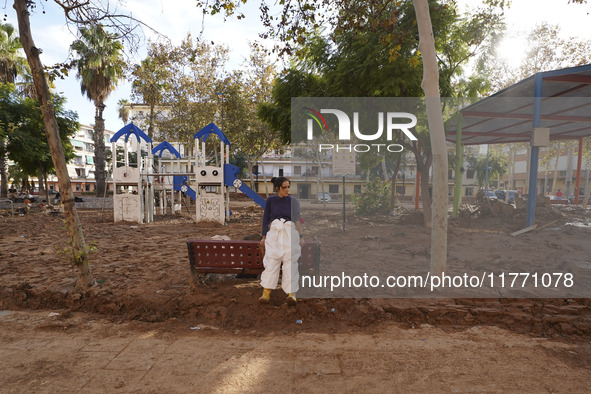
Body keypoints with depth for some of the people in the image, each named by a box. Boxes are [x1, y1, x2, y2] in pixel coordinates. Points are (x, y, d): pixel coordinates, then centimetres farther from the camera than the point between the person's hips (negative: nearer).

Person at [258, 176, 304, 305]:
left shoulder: (293, 201, 9)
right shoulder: (270, 200, 10)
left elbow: (297, 220, 7)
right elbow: (266, 219, 9)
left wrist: (301, 237, -4)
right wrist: (264, 237, 0)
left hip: (290, 233, 0)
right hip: (274, 233, 1)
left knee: (290, 261, -15)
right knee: (272, 261, -13)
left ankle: (291, 294, -18)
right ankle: (266, 293, -12)